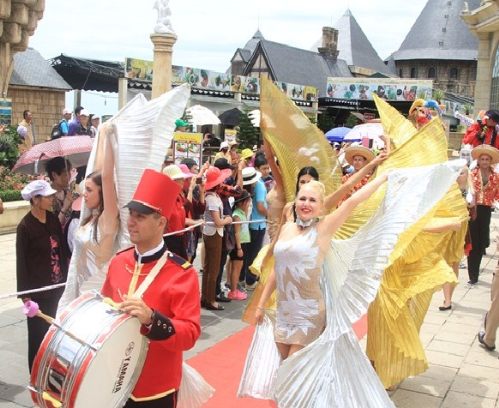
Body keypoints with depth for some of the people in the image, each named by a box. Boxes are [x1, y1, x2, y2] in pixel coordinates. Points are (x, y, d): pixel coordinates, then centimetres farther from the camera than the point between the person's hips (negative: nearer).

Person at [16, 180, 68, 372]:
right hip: (38, 289, -5)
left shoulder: (53, 219, 4)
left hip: (57, 285, 6)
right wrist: (25, 294, -12)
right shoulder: (25, 226, -13)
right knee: (38, 333, 6)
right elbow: (21, 262, -11)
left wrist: (65, 277, 7)